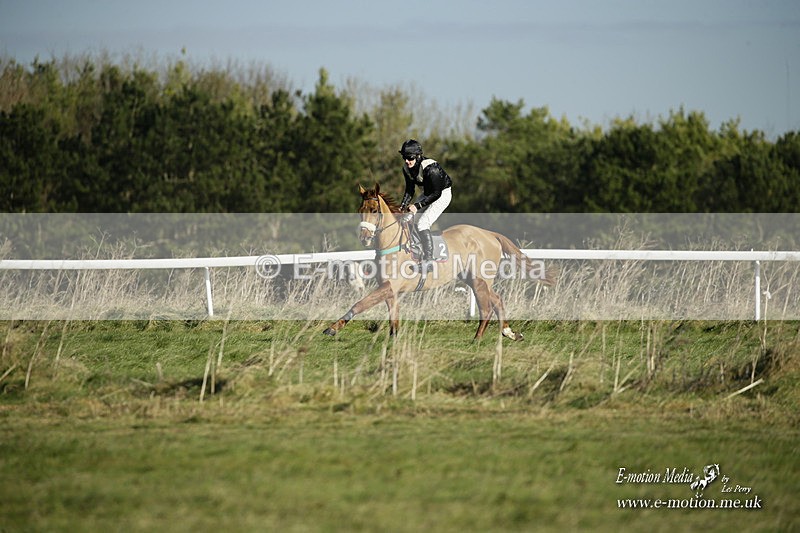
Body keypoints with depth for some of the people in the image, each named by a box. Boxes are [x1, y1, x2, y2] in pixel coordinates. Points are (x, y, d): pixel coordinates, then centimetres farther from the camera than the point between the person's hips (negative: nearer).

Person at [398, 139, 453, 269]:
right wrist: (403, 206, -14)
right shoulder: (407, 169, -9)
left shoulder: (431, 169, -33)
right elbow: (410, 190, 2)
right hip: (428, 194, 8)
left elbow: (436, 194, -27)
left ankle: (428, 259, -20)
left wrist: (418, 206, -31)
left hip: (443, 194, -8)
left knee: (423, 223, -21)